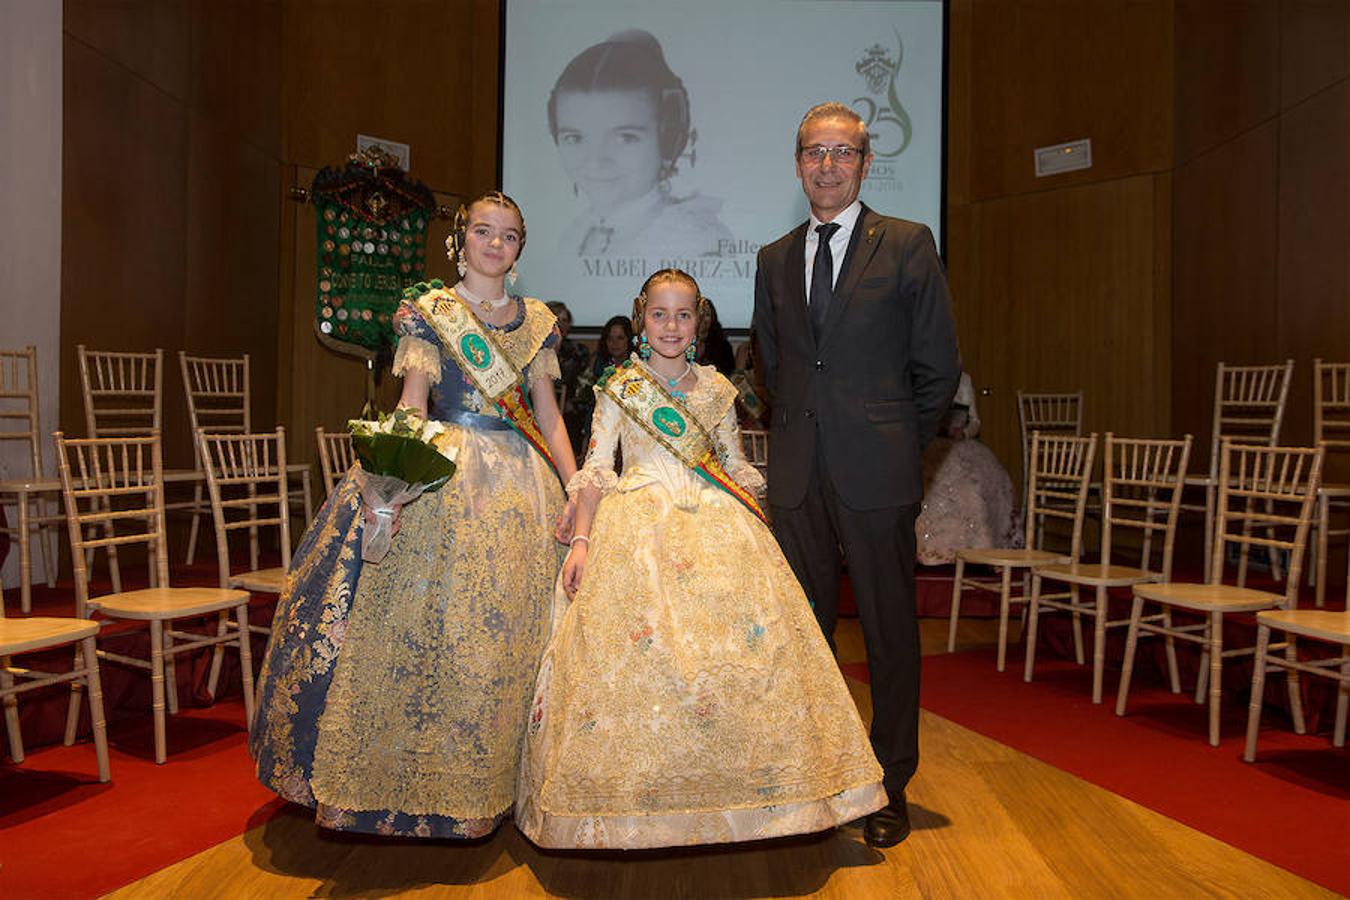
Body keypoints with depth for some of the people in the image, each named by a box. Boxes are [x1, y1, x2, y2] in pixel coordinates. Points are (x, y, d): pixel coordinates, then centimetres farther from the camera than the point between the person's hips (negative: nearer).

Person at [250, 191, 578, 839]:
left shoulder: (536, 320, 12)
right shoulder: (429, 311, 3)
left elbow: (547, 415, 9)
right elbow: (412, 406, -4)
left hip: (520, 485, 3)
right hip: (441, 479, -3)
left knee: (506, 633, 5)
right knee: (424, 620, -3)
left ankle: (483, 783, 21)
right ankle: (404, 777, 13)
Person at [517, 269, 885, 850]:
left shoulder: (715, 388, 13)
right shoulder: (619, 387, 6)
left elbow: (736, 467, 16)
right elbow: (595, 469, 3)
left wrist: (762, 532, 8)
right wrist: (581, 540, -7)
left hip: (715, 522, 2)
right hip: (637, 525, -2)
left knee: (743, 642, -9)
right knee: (638, 650, -12)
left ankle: (727, 784, 8)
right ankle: (635, 790, 6)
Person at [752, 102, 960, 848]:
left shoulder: (907, 246, 1)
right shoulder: (774, 259, 13)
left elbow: (939, 366, 1)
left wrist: (896, 444, 3)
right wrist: (799, 433, 13)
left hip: (877, 474, -4)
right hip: (797, 475, 4)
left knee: (889, 629, 5)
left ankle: (890, 786, 22)